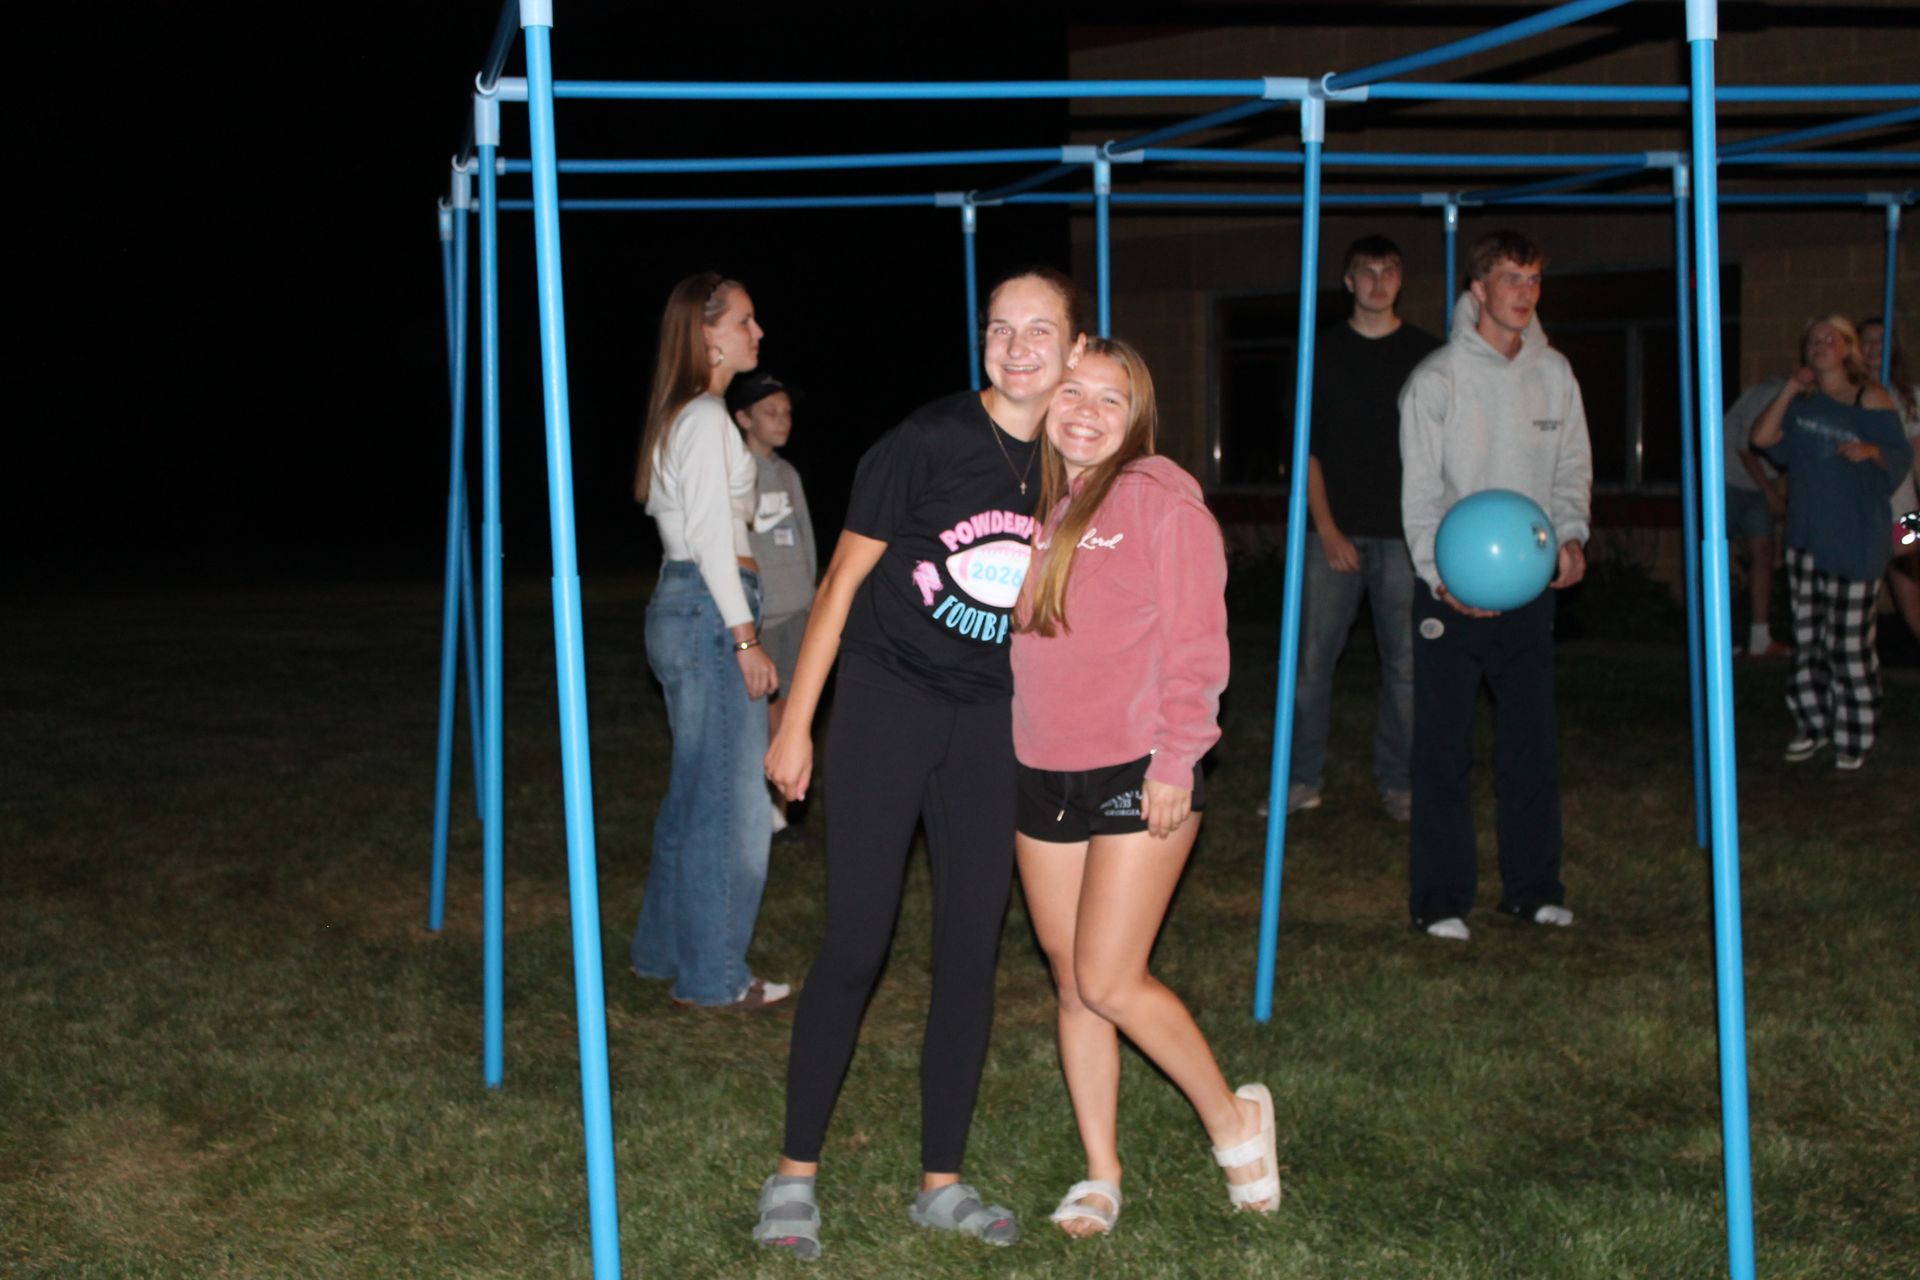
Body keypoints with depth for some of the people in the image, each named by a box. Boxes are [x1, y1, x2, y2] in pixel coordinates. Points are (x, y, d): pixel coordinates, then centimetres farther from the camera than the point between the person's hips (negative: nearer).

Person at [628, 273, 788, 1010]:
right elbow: (713, 535, -18)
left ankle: (664, 949, 27)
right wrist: (746, 640, -18)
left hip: (681, 607, 11)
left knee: (694, 793, 17)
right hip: (711, 610, -11)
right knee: (731, 801, -6)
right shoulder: (706, 419, -12)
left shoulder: (681, 417, 18)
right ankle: (713, 978, -1)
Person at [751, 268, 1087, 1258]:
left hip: (991, 723, 4)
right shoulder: (929, 442, -12)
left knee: (971, 954, 6)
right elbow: (843, 581, -6)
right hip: (887, 703, -4)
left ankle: (941, 1184, 18)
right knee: (855, 946, -5)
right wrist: (796, 725, -6)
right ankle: (794, 1175, 8)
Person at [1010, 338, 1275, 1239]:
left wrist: (1174, 764, -15)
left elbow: (1195, 642, -10)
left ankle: (1232, 1119, 13)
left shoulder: (1161, 499, -8)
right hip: (1043, 776, 6)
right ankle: (1101, 1174, 21)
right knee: (1072, 985, 10)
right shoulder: (1037, 506, 11)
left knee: (1110, 982, -10)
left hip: (1138, 777, -6)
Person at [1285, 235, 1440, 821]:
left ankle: (1397, 780, 13)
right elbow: (1307, 448, 5)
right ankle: (1302, 778, 7)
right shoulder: (1322, 351, 7)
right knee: (1312, 657, -2)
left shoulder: (1425, 354, 6)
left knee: (1405, 663, 2)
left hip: (1404, 534, 0)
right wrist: (1327, 527, -4)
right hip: (1336, 531, 0)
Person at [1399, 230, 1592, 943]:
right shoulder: (1437, 380, -6)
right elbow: (1420, 492, -8)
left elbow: (1572, 467, 14)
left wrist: (1571, 534, -5)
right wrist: (1441, 575, -20)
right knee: (1443, 748, -2)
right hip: (1451, 590, -4)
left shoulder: (1553, 374, 8)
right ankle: (1441, 898, 5)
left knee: (1533, 743, 8)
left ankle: (1532, 887, 20)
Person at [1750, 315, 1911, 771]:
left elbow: (1902, 455, -2)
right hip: (1807, 536, 5)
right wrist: (1791, 389, -5)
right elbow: (1763, 438, -1)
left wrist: (1871, 451, -23)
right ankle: (1813, 725, 20)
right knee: (1808, 637, 9)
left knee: (1850, 642, -4)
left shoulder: (1871, 399, -2)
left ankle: (1854, 738, 4)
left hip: (1856, 539, -5)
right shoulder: (1802, 402, 12)